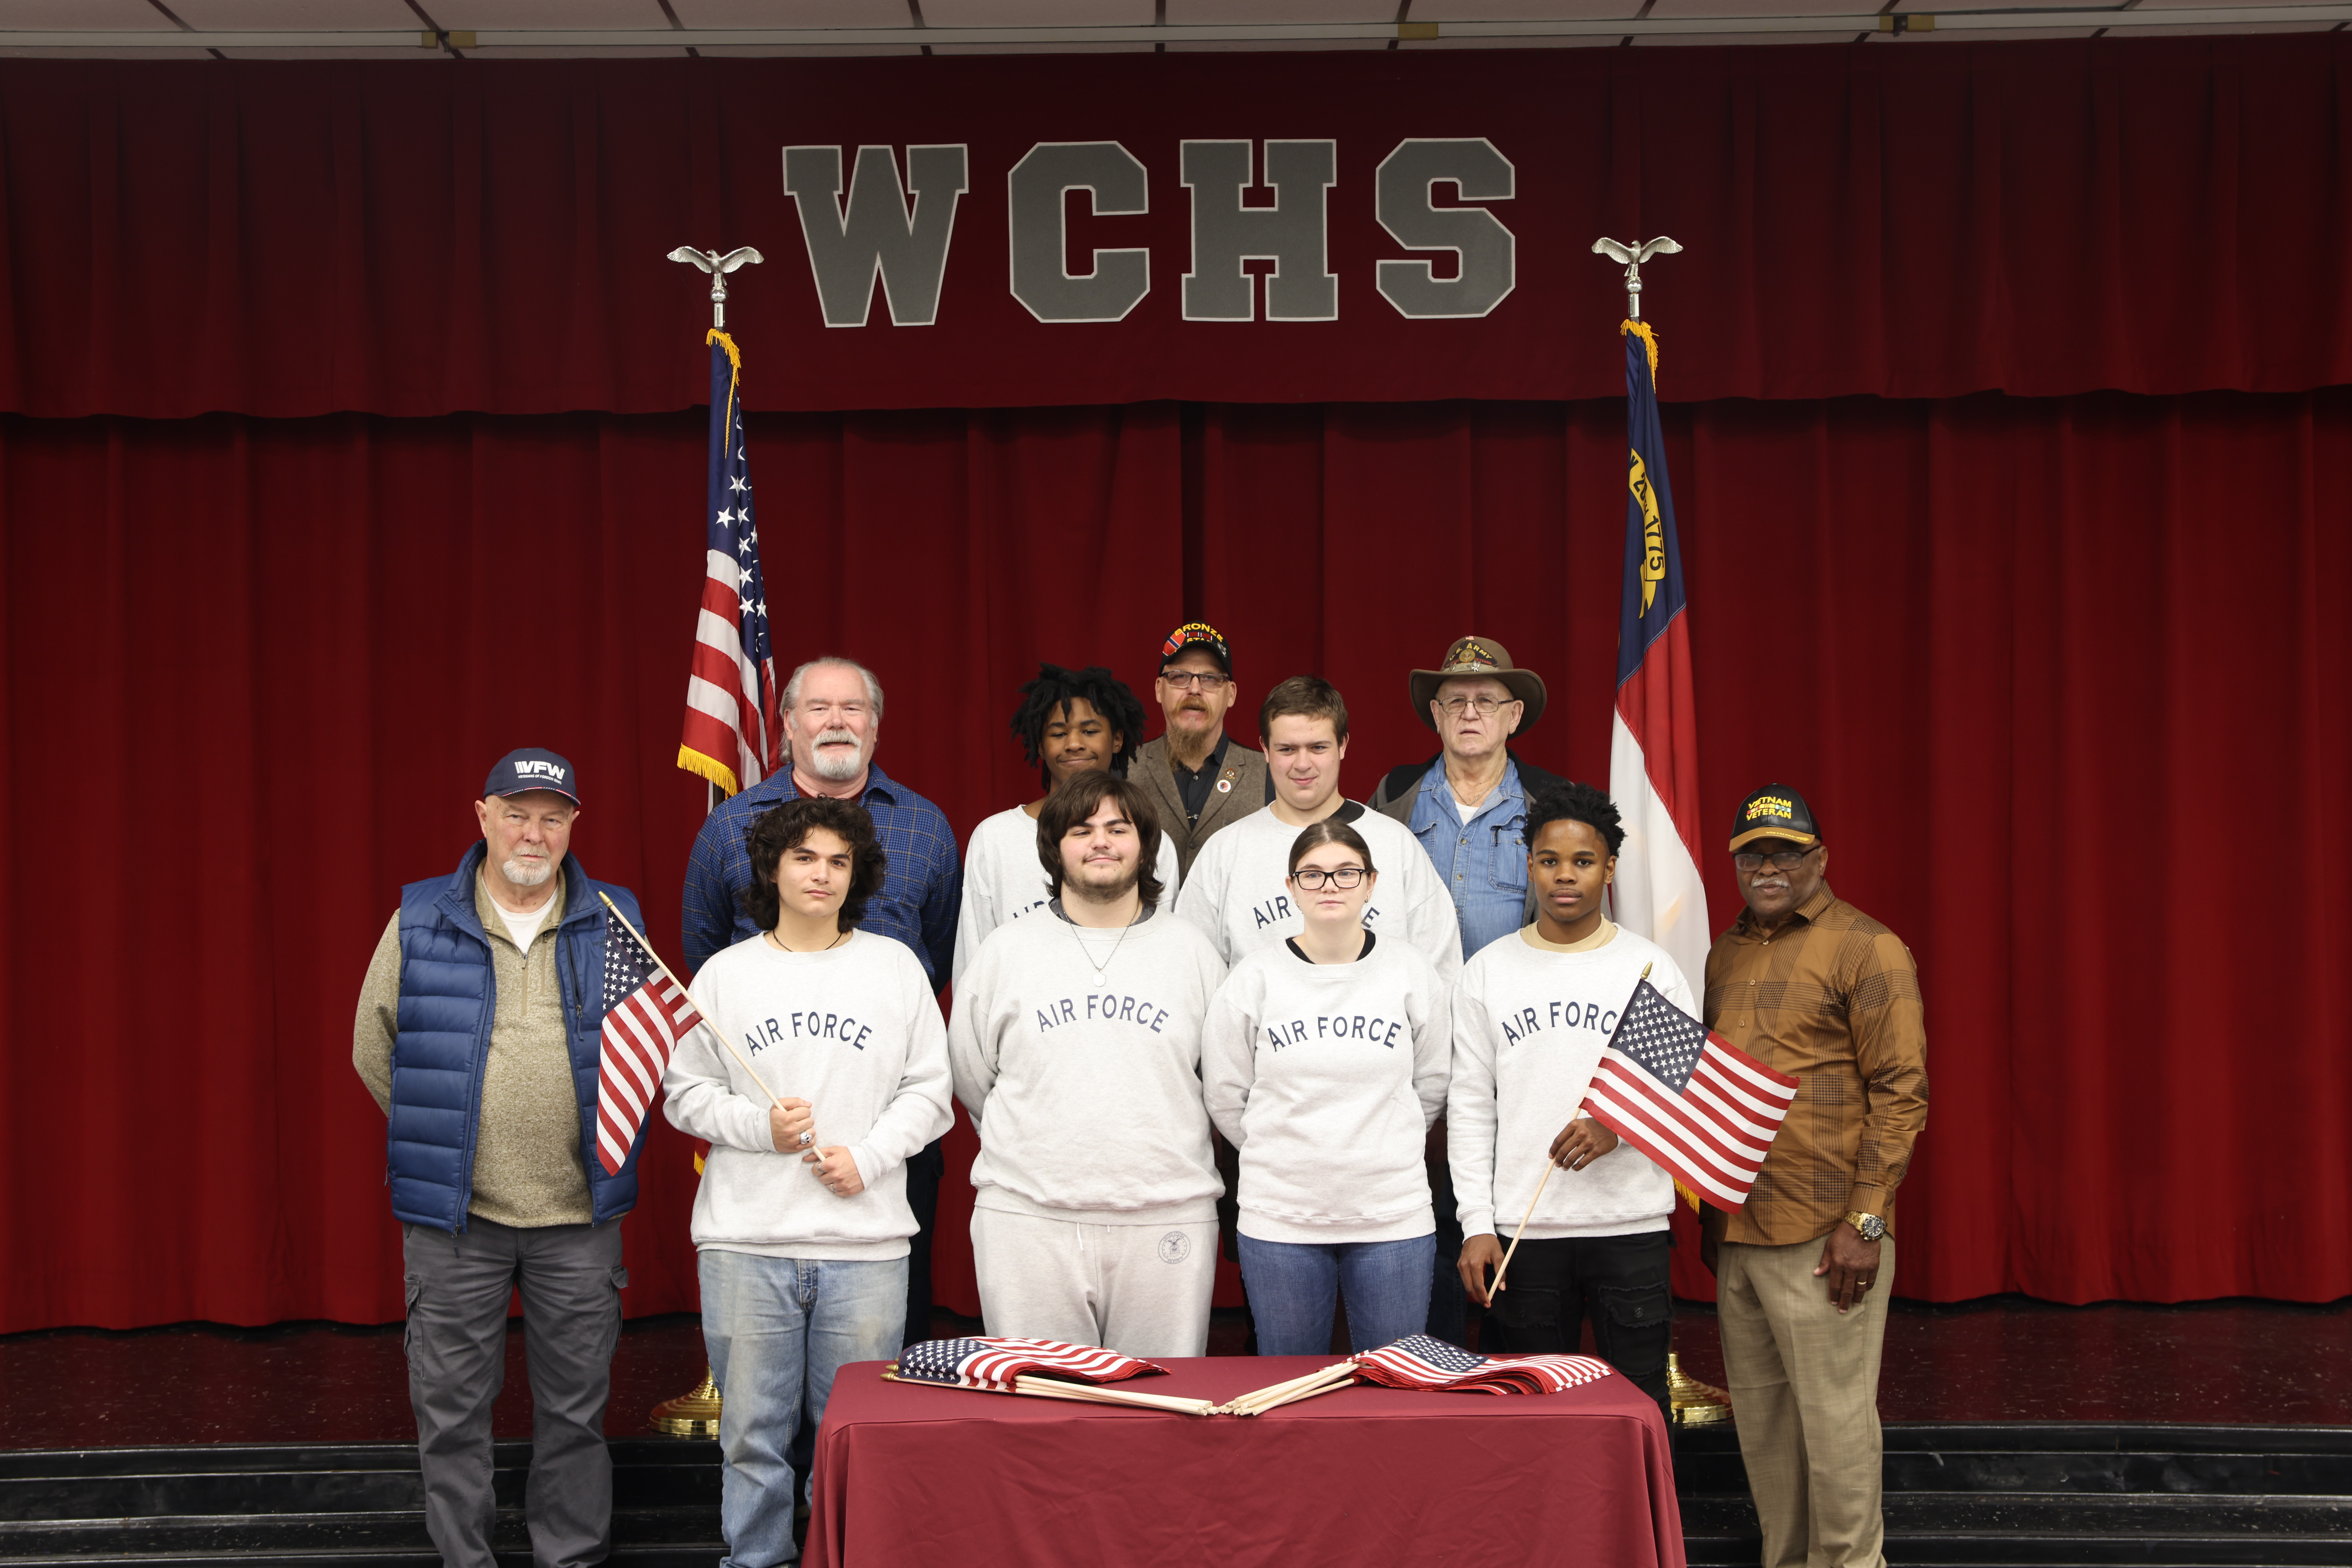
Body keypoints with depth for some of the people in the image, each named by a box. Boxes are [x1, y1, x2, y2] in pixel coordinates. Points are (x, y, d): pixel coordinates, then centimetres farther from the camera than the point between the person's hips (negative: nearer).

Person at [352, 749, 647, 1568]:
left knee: (576, 1406, 9)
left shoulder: (614, 922, 4)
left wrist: (606, 1139, 6)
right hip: (456, 1214, -1)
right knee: (452, 1407, 6)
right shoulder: (420, 922, 1)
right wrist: (440, 1132, 7)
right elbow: (374, 1048, 9)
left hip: (579, 1213, 1)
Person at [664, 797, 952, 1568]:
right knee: (753, 1435, 4)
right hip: (746, 1242, 0)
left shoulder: (896, 967, 7)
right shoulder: (726, 974, 8)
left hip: (865, 1243, 0)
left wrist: (868, 1157, -6)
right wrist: (759, 1126, -8)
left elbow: (928, 1091, 7)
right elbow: (684, 1093, 8)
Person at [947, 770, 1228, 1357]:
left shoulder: (1191, 950, 9)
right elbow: (970, 1076, 15)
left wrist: (1164, 1153, 12)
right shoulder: (1006, 950, 8)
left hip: (1167, 1216, 0)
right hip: (1027, 1215, 0)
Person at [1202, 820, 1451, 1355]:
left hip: (1394, 1216, 0)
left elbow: (1433, 1085, 12)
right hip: (1279, 1218, 0)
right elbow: (1225, 1096, 6)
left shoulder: (1412, 973, 1)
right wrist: (1282, 1156, 10)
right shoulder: (1254, 979, -1)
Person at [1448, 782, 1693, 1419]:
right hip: (1523, 1228, 1)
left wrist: (1619, 1128, -14)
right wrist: (1476, 1225, -2)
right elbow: (1470, 1107, 5)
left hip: (1633, 1228, -1)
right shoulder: (1487, 972, 6)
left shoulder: (1651, 968, 3)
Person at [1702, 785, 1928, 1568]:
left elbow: (1900, 1091, -10)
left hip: (1822, 1237, -7)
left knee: (1834, 1417, -2)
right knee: (1761, 1417, 12)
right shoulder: (1726, 954, 15)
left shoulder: (1867, 949, -5)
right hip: (1736, 1232, 7)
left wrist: (1865, 1223, -15)